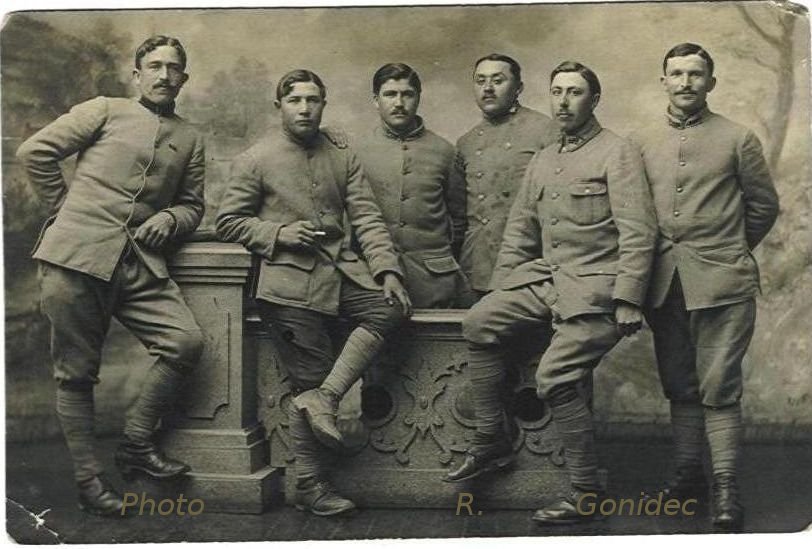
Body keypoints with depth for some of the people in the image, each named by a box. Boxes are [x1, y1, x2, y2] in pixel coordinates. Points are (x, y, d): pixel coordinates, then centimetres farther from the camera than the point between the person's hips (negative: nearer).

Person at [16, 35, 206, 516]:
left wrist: (169, 220, -1)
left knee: (187, 342, -12)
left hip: (140, 264, 4)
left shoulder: (190, 139, 18)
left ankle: (137, 444, 6)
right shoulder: (105, 110, 7)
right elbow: (35, 152, 4)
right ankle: (89, 478, 13)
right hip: (76, 256, -3)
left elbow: (192, 204, 21)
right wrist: (68, 212, 3)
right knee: (77, 371, 1)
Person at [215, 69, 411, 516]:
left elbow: (367, 219, 6)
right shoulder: (254, 161, 4)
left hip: (343, 270, 4)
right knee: (308, 379, -5)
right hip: (291, 282, -4)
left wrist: (387, 271, -8)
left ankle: (324, 397, -18)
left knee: (391, 307, -24)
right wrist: (279, 233, -11)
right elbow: (228, 221, 5)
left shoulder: (344, 159, 14)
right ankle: (310, 485, 9)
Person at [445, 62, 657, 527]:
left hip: (594, 287, -7)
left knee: (555, 378, -19)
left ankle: (587, 492, -3)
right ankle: (491, 443, -1)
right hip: (546, 279, 7)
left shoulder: (618, 153, -3)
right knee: (480, 324, -12)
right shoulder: (543, 161, 19)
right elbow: (520, 230, 19)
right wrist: (500, 291, 10)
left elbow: (638, 232, -11)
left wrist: (627, 300, -18)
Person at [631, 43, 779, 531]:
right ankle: (689, 472, 22)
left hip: (721, 282, -3)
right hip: (664, 283, 4)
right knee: (679, 385, 11)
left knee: (718, 387, -5)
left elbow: (765, 205, 9)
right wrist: (652, 258, 11)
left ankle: (726, 486, 2)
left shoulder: (738, 139, 2)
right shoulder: (642, 142, 10)